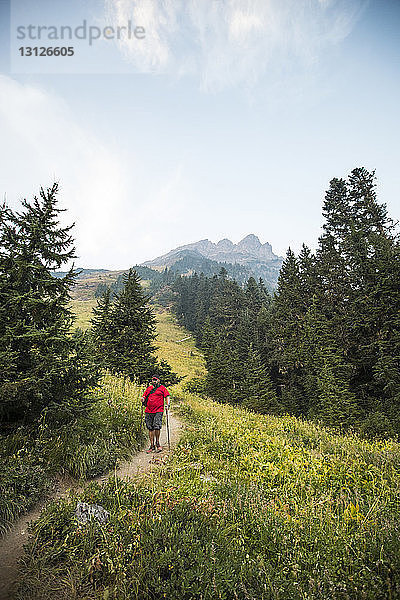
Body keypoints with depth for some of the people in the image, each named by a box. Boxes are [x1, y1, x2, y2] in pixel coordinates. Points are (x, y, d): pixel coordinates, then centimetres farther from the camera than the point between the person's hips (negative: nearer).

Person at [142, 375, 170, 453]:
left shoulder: (162, 388, 6)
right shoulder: (149, 388, 16)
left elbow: (167, 396, 3)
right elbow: (144, 396, 22)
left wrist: (168, 404, -11)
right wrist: (143, 399, 0)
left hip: (158, 411, -4)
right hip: (148, 411, 4)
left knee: (157, 427, -12)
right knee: (150, 428, 6)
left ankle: (157, 443, 9)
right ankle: (152, 445, 17)